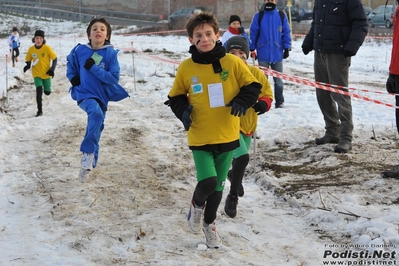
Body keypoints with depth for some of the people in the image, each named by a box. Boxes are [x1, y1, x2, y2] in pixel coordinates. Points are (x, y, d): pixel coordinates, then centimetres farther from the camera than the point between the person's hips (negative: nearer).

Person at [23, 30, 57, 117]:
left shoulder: (47, 48, -14)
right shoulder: (31, 49, -7)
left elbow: (55, 59, -5)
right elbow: (28, 61, 6)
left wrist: (52, 69, -16)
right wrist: (27, 66, -16)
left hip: (46, 74, 0)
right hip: (37, 74, 0)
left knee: (47, 92, 10)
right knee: (39, 90, -17)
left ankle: (45, 88, 50)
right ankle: (39, 111, -6)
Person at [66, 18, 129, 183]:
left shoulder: (111, 53, -10)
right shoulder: (80, 50, -6)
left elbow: (114, 77, -15)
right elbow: (70, 62, 16)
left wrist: (94, 68, -21)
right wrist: (72, 77, 1)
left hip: (102, 96, 2)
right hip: (84, 94, -2)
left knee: (95, 129, 11)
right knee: (96, 112, -33)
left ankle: (89, 162, 28)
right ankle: (88, 152, -23)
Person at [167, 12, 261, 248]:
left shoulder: (232, 62, -8)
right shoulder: (186, 68, -6)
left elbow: (253, 85, 1)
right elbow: (176, 96, 8)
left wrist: (242, 101, -17)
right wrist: (183, 110, -11)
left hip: (227, 136, 2)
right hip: (200, 137, -1)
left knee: (218, 185, 15)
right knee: (207, 182, -16)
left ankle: (209, 222, 39)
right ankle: (197, 204, 20)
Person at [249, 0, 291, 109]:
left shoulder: (281, 16, 1)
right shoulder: (258, 16, -1)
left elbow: (286, 33, 3)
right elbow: (253, 33, 0)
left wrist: (287, 48, -1)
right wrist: (252, 49, -2)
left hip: (277, 53, 1)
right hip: (263, 54, -1)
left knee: (278, 79, 9)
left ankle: (279, 102, 19)